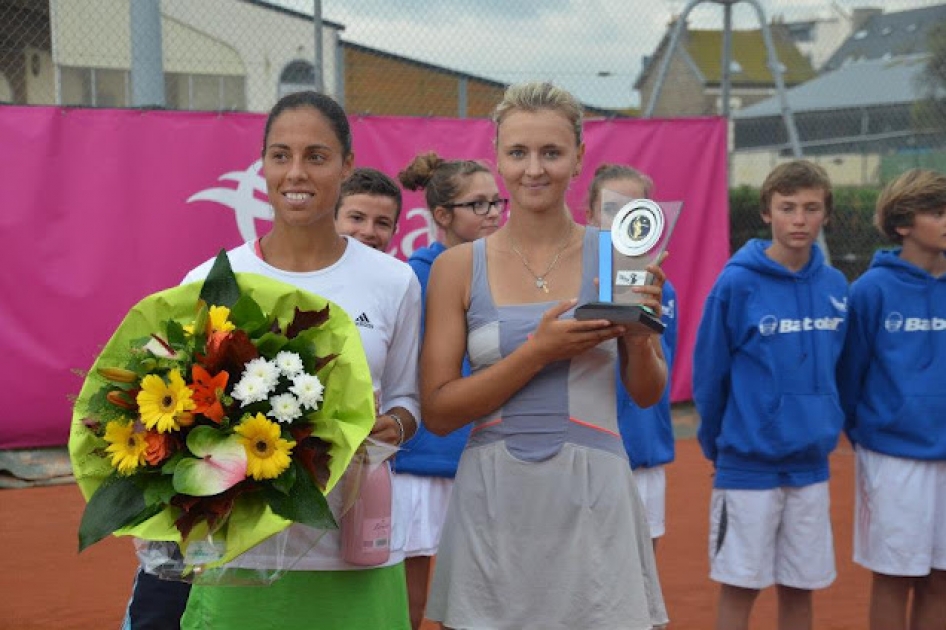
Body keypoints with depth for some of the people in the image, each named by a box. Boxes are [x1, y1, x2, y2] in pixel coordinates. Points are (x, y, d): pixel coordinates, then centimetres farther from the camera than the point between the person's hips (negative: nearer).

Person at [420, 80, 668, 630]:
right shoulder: (459, 266, 0)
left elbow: (648, 394, 7)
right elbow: (437, 411, -5)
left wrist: (639, 336, -13)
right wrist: (538, 352, -15)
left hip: (592, 493, 0)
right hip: (495, 498, 0)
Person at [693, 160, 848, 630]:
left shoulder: (835, 287, 1)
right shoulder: (737, 282, -12)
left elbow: (837, 370, 11)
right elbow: (709, 372, -6)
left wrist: (825, 428, 10)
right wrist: (716, 443, 2)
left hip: (811, 465, 4)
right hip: (747, 465, -4)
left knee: (800, 588, 13)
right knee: (740, 587, 4)